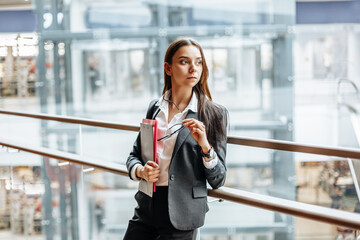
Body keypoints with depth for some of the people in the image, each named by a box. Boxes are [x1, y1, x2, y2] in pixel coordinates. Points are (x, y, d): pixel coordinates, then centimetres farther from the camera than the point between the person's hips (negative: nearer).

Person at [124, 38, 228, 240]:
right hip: (146, 208, 4)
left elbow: (218, 180, -6)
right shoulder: (155, 107, 6)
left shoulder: (214, 114, -5)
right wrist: (140, 171, -7)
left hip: (181, 216, -4)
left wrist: (205, 146, -22)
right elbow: (134, 155, 15)